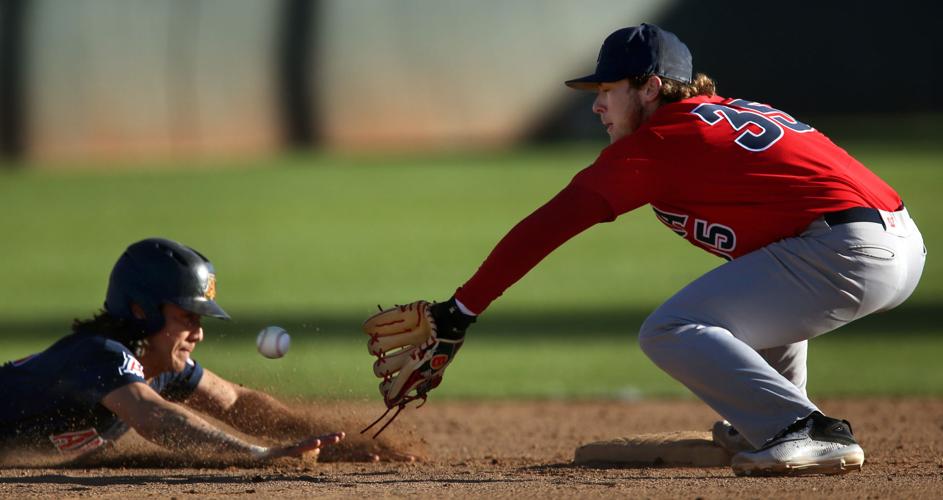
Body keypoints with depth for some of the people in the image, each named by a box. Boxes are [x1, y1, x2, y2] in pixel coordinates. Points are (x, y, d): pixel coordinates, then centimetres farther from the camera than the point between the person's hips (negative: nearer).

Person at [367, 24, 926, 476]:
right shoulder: (741, 111, 24)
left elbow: (550, 225, 0)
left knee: (670, 332, -10)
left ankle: (814, 434, -18)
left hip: (849, 251, -9)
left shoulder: (655, 143, 0)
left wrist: (462, 310, 1)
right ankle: (771, 423, 28)